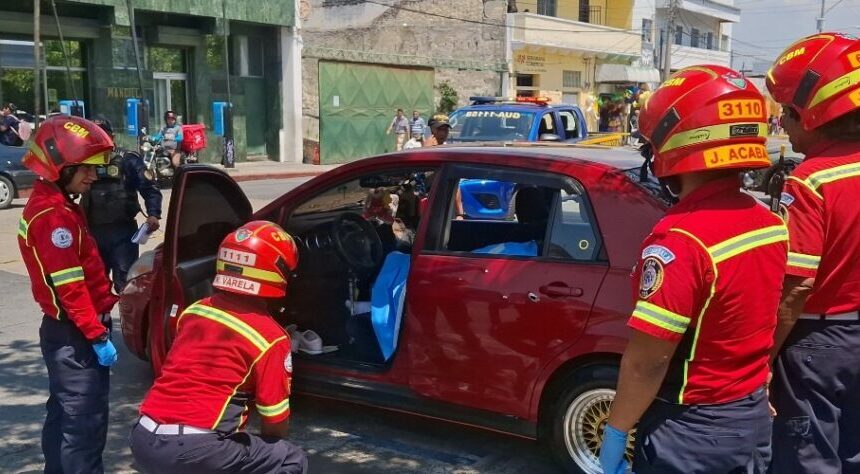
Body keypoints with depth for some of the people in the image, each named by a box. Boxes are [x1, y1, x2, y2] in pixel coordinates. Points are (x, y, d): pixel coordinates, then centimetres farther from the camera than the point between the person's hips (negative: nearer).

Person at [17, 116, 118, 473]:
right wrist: (97, 335, -20)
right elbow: (69, 286, -23)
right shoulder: (55, 215, -19)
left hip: (64, 329, 10)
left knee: (64, 413, 19)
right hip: (75, 334, -10)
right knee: (85, 419, -6)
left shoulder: (51, 205, 13)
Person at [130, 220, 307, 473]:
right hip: (193, 449, -7)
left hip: (143, 439, 7)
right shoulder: (270, 337, -5)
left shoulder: (193, 310, 12)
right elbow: (275, 423, 1)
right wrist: (264, 448, 22)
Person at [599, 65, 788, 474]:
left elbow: (647, 360, -26)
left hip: (688, 430, -7)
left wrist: (616, 431, -14)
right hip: (753, 419, 7)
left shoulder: (681, 240, -27)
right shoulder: (770, 224, -3)